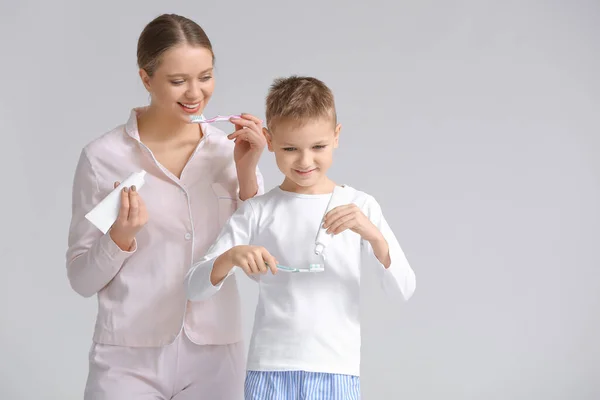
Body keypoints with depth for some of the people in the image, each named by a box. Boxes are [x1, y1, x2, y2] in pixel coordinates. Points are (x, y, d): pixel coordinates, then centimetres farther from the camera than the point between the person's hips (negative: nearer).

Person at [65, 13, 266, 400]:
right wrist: (121, 235, -19)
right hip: (129, 361, -2)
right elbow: (83, 279, -2)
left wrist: (247, 172, -8)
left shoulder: (232, 149, 1)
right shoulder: (103, 157, -7)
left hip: (216, 357, 2)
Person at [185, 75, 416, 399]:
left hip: (337, 371, 0)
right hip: (270, 371, 0)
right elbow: (195, 288, 1)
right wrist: (232, 256, -19)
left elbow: (403, 291, -3)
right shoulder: (257, 212, 1)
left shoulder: (360, 207, 2)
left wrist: (373, 234, -18)